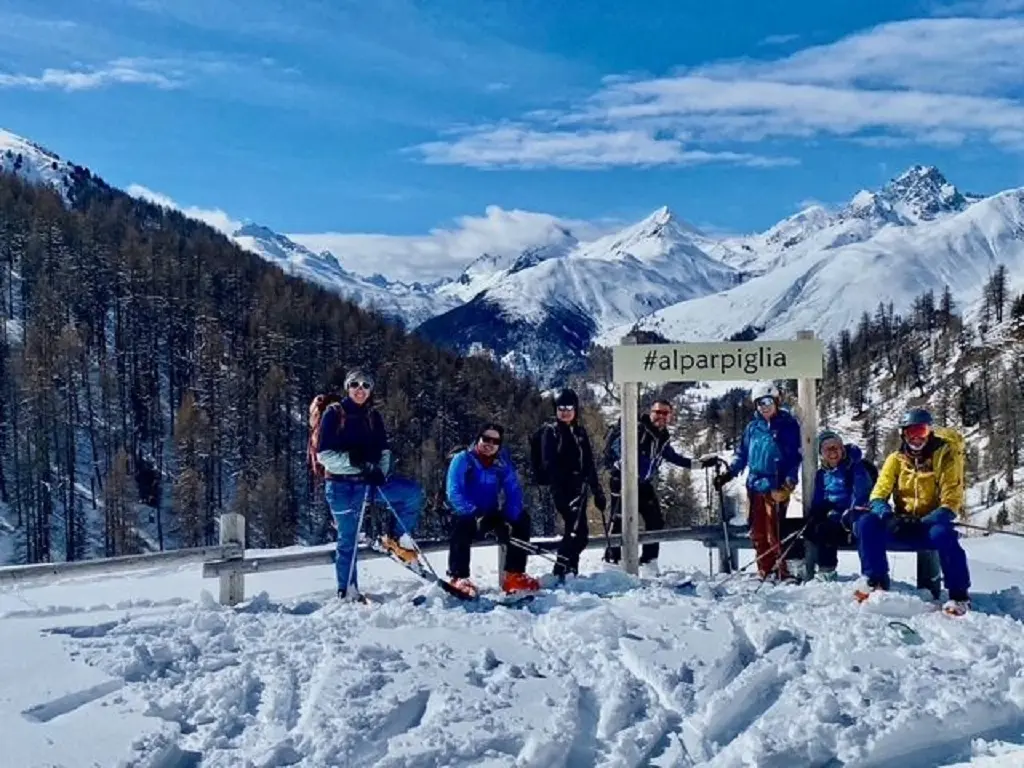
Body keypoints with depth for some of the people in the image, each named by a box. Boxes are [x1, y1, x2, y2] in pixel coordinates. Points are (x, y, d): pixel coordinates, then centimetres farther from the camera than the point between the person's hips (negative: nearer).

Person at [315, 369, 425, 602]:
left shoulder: (373, 416, 10)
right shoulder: (334, 414, -4)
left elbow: (384, 450, 8)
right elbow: (324, 455, -9)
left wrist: (380, 471, -13)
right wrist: (352, 460, -22)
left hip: (371, 479, 4)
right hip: (342, 484, -4)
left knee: (414, 493, -12)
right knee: (348, 538, 0)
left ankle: (396, 538, 6)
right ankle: (347, 592, 11)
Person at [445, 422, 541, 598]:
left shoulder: (502, 463, 1)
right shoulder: (462, 459, -12)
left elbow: (514, 492, -5)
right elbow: (454, 493, -21)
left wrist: (507, 520, -22)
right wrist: (475, 515, -35)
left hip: (491, 515, 5)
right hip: (466, 514, -5)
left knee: (522, 518, -12)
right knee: (463, 523, -36)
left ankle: (514, 574, -9)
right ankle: (458, 578, -35)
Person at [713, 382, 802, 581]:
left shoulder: (788, 425, 2)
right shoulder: (753, 427, 14)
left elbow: (796, 455, -1)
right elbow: (742, 454, 20)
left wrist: (790, 480, -11)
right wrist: (728, 473, 9)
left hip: (776, 487, -5)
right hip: (755, 485, 5)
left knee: (774, 531, -12)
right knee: (757, 532, 6)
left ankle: (781, 571, -6)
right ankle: (764, 572, 14)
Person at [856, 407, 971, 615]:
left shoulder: (945, 455, -8)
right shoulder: (896, 459, 3)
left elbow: (951, 501, -13)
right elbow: (879, 494, -1)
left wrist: (924, 523, -27)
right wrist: (887, 516, -23)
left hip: (932, 523, -3)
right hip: (902, 525, 4)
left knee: (942, 533, -38)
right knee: (867, 522, -21)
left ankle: (959, 595, -23)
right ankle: (876, 580, -12)